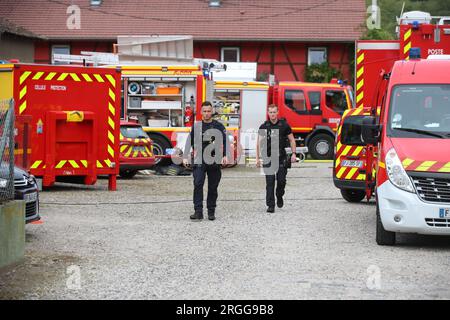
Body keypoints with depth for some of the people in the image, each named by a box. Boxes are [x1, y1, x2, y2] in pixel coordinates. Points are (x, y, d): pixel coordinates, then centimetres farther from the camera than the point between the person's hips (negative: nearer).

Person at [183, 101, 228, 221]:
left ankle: (211, 211, 15)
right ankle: (198, 211, -16)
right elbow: (189, 142, 12)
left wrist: (225, 156, -12)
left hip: (214, 161, 0)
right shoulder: (196, 126, 10)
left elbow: (225, 142, 2)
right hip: (199, 161, 0)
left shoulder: (218, 126, 7)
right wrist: (185, 157, 3)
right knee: (198, 185, -14)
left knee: (213, 187, 5)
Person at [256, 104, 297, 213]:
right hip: (268, 158, 0)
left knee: (281, 180, 0)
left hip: (281, 158, 0)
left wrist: (293, 154, -1)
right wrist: (258, 158, -1)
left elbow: (292, 140, 9)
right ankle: (270, 205, -3)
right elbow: (259, 143, 6)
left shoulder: (284, 125, 3)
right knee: (270, 182, -5)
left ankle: (279, 197, 29)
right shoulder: (264, 127, 4)